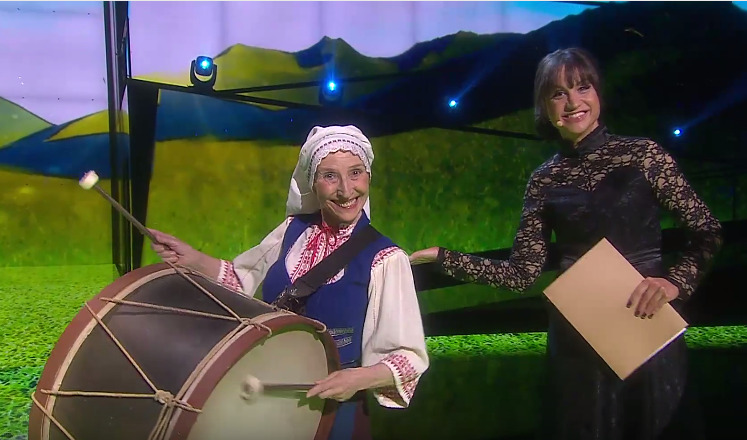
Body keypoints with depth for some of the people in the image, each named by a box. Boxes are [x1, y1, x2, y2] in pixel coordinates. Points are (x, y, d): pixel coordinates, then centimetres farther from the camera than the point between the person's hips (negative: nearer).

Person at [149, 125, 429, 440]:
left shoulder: (384, 259, -18)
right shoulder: (294, 229, -3)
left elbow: (410, 357, -16)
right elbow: (244, 279, 10)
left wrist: (361, 377, -34)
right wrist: (193, 259, -7)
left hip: (334, 412, -4)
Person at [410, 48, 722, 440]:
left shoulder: (642, 154, -2)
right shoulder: (544, 180, 3)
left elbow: (707, 231, 0)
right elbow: (521, 273, -2)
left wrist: (676, 280, -17)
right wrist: (442, 257, -7)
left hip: (648, 324, -1)